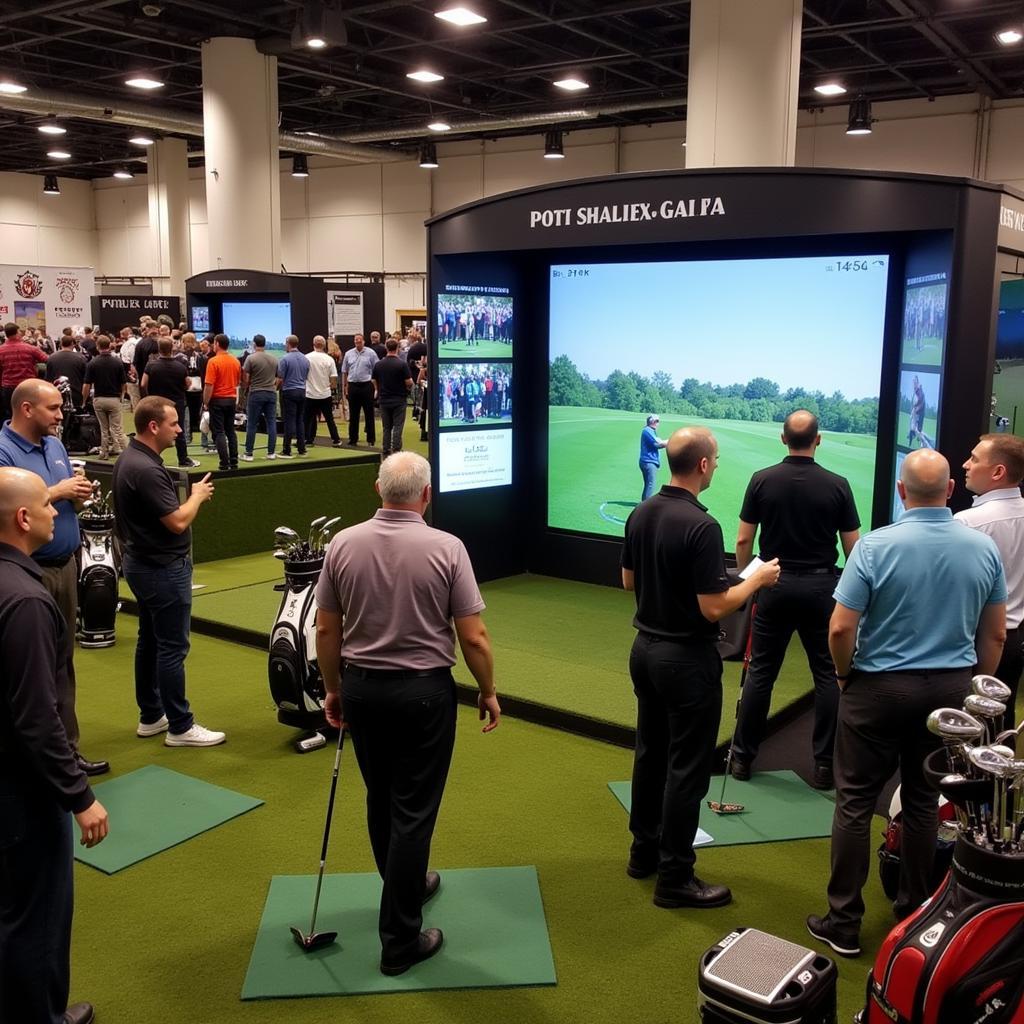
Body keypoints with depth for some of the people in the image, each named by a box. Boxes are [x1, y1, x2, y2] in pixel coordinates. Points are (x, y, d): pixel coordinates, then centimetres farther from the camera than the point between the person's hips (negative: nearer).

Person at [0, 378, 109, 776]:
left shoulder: (55, 445, 11)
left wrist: (79, 491, 5)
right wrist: (57, 492, -21)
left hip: (65, 566, 8)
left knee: (63, 661, 16)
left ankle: (66, 748, 27)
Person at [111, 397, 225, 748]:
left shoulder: (129, 459, 8)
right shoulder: (146, 470, -25)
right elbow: (178, 521, -24)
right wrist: (198, 495, -7)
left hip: (141, 561, 11)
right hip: (162, 569, -11)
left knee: (149, 641, 17)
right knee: (173, 648, -3)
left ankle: (151, 716, 27)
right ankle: (180, 727, 5)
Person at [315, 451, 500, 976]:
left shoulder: (343, 544, -6)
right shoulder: (445, 548, -14)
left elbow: (326, 631, 1)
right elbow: (474, 638, -12)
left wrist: (333, 690, 14)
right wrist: (489, 693, 3)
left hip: (362, 688, 4)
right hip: (424, 691, -4)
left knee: (380, 800, 21)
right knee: (413, 811, 3)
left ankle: (407, 884, 43)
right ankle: (400, 939, 9)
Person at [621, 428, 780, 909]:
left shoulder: (641, 514, 2)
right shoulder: (701, 526, -24)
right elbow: (713, 608, -23)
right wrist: (757, 579, -8)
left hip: (645, 649, 8)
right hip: (687, 658, -8)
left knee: (650, 754, 19)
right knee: (686, 768, 1)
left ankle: (644, 850, 31)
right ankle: (674, 878, 10)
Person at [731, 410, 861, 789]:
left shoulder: (762, 480, -4)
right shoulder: (837, 485, -6)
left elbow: (744, 539, -2)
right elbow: (853, 547, -2)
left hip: (775, 584, 1)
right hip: (820, 587, -1)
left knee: (760, 672, 8)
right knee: (827, 675, 7)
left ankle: (743, 757, 13)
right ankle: (824, 764, 9)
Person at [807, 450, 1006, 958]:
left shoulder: (875, 546, -16)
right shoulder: (985, 548, -3)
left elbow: (840, 629, -17)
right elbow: (994, 635, 5)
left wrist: (846, 675, 2)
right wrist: (976, 689, 18)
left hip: (880, 686, -4)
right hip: (951, 688, 4)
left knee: (855, 802, 5)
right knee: (924, 801, 16)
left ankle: (844, 923, 10)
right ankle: (914, 914, 27)